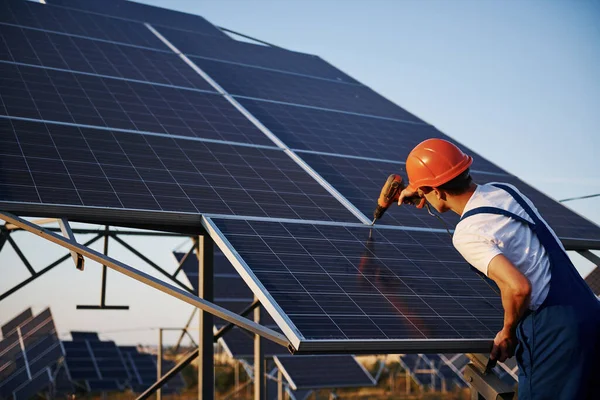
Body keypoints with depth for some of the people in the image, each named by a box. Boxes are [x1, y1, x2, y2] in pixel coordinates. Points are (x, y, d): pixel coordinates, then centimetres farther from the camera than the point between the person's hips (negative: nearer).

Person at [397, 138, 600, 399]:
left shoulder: (467, 234, -16)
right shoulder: (504, 190, 8)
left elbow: (519, 288, -27)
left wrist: (508, 333, -7)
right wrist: (418, 187, 45)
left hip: (554, 329, -8)